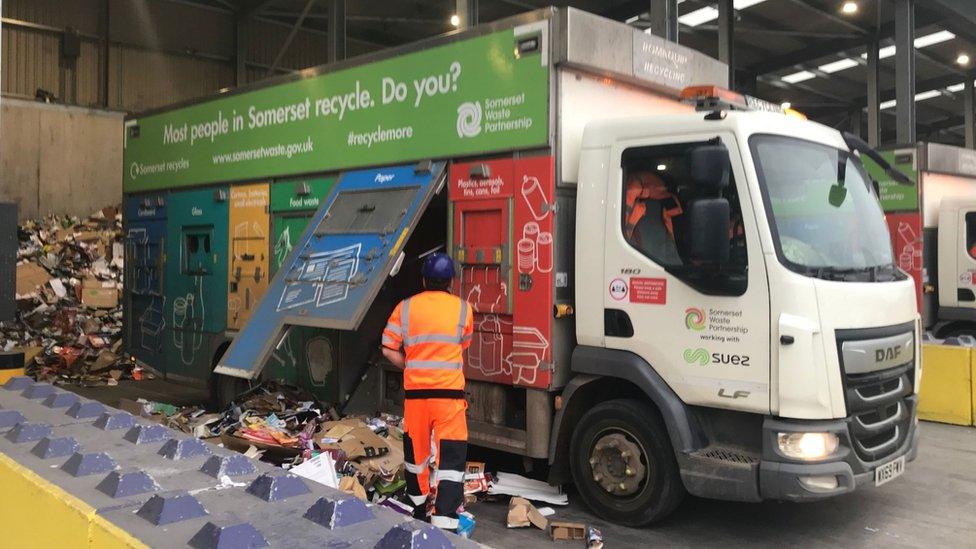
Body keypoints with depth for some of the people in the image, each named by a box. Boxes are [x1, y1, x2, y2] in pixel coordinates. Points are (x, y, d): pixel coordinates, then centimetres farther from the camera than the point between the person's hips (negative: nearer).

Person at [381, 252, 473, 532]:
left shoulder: (405, 307, 0)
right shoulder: (462, 308, 0)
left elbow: (389, 350, -1)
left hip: (415, 391, 2)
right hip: (450, 392, -2)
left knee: (416, 451, 20)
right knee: (451, 456, -2)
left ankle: (419, 508, 39)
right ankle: (444, 520, -10)